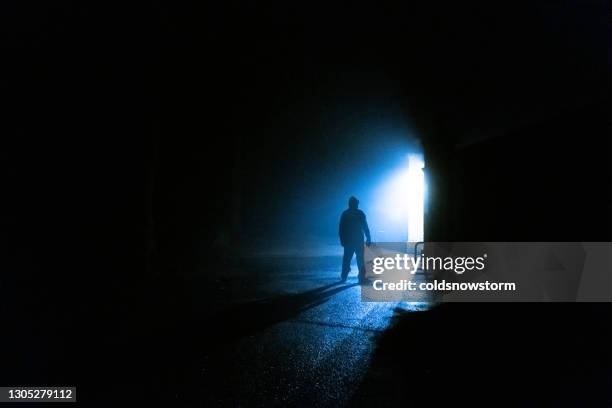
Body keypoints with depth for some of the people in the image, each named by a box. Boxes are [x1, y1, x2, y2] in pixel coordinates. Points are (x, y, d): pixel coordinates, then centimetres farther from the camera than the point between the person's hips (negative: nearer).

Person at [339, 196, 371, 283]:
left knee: (346, 259, 10)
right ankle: (362, 278, -3)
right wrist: (368, 238, -2)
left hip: (347, 240, 3)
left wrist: (342, 240, 9)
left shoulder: (344, 214, 3)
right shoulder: (360, 213, -6)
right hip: (358, 240, -3)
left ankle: (344, 277, 11)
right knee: (360, 259, 1)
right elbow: (365, 227, -7)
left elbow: (341, 229, 3)